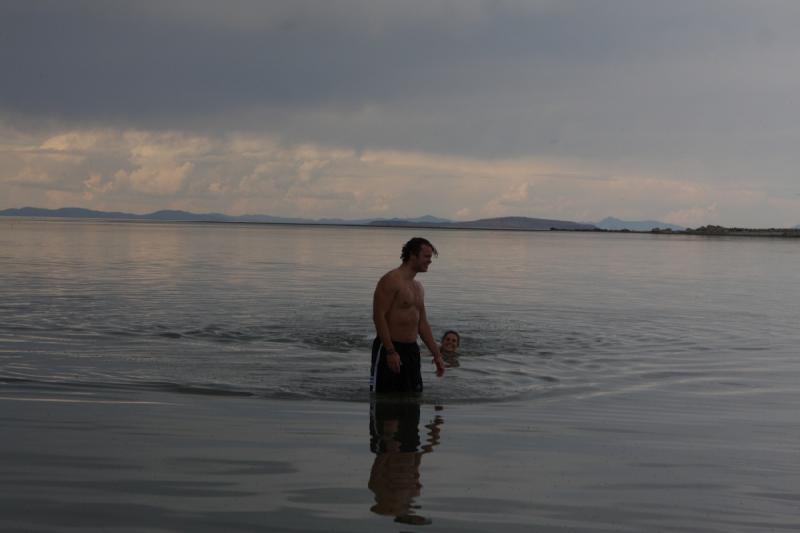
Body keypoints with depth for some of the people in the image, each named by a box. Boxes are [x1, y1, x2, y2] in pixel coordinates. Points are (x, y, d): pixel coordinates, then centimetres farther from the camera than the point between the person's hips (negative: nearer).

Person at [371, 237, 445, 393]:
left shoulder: (418, 287, 17)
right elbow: (379, 316, -18)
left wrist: (437, 355, 18)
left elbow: (422, 324, 22)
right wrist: (391, 351, -24)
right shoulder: (391, 280, -11)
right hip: (389, 350, -9)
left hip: (411, 350, 9)